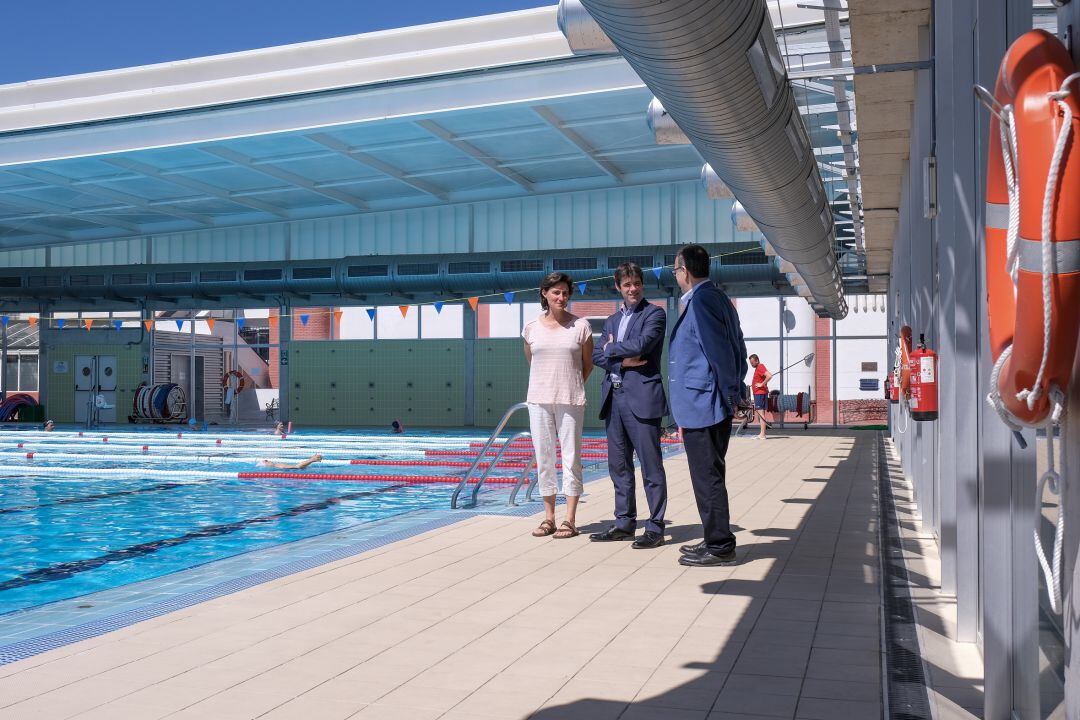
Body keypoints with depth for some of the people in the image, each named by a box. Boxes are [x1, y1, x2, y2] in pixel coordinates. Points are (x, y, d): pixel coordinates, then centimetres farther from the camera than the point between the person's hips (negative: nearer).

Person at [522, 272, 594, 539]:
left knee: (571, 458, 0)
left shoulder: (581, 326, -1)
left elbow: (588, 365, 9)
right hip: (539, 399, 3)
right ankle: (548, 518, 15)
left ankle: (570, 520, 5)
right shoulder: (531, 329, 5)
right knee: (544, 458, 6)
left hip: (570, 401, -2)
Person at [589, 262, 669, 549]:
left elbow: (641, 344, -16)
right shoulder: (612, 320, 19)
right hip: (614, 397, 7)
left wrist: (612, 348, 0)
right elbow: (597, 355, 9)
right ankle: (624, 523, 20)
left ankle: (655, 528, 1)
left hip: (642, 398, -7)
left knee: (650, 466, -4)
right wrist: (623, 361, -9)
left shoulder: (654, 314, 0)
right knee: (619, 465, 11)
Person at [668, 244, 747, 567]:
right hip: (715, 406, 10)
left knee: (707, 477, -3)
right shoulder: (718, 298, 16)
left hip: (701, 404, -10)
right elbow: (737, 349, 18)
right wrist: (734, 390, 17)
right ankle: (716, 540, 25)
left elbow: (720, 351, -21)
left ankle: (720, 548, 3)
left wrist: (729, 393, -13)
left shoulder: (701, 301, -15)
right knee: (710, 476, 17)